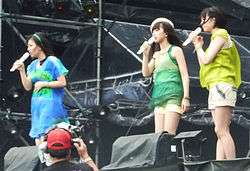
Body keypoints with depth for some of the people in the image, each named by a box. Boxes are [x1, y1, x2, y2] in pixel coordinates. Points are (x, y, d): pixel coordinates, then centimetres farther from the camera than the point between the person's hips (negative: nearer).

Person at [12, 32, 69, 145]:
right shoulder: (33, 65, 13)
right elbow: (27, 87, 9)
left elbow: (62, 82, -11)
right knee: (38, 142, 7)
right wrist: (21, 70, -2)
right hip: (37, 106, 8)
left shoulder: (52, 61, -8)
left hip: (50, 105, -8)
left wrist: (43, 84, -11)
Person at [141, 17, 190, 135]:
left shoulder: (175, 50, 4)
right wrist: (145, 55, 5)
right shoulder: (156, 54, 21)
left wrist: (186, 97, -12)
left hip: (173, 95, -7)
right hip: (158, 96, 7)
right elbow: (146, 73, 14)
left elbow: (185, 75, -2)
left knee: (169, 134, -16)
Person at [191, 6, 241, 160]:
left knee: (221, 131, -18)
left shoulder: (221, 34, -1)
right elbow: (204, 65, 26)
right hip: (216, 87, 10)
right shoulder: (217, 36, 27)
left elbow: (206, 60, -11)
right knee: (221, 132, 0)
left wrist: (198, 47, 6)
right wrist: (198, 47, 25)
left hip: (221, 84, -10)